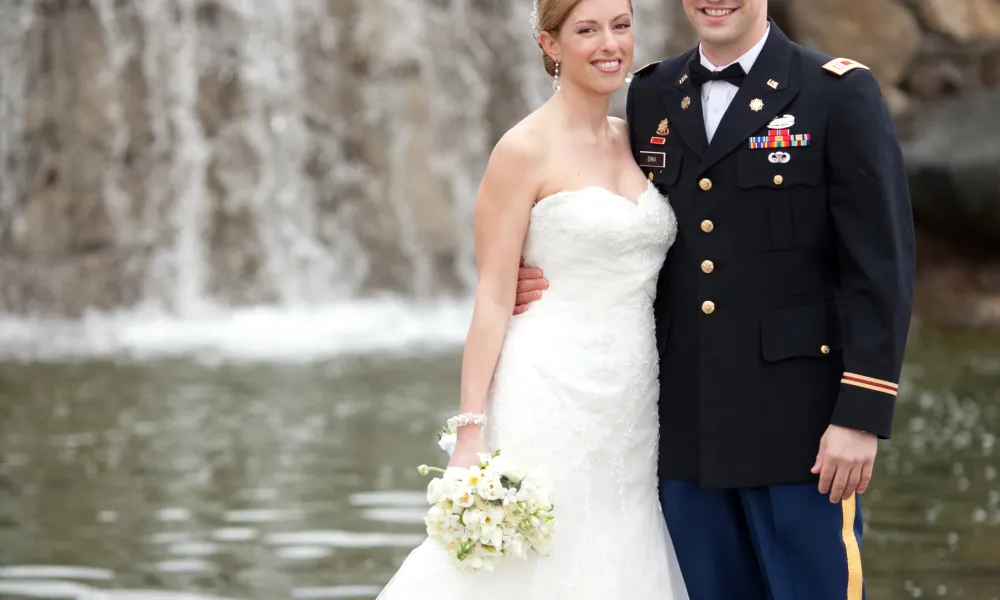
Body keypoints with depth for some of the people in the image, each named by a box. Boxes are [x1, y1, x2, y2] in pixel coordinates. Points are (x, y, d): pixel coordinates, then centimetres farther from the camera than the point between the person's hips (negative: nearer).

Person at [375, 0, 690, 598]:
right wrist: (471, 432, -14)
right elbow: (493, 298, -9)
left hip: (631, 408, 6)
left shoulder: (637, 141, 12)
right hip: (552, 398, -6)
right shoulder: (526, 150, -7)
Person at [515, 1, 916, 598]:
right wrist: (554, 284, -4)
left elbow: (882, 266, -8)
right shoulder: (650, 97, 11)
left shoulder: (841, 93, -4)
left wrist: (862, 414, -13)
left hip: (797, 425, -4)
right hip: (685, 430, 5)